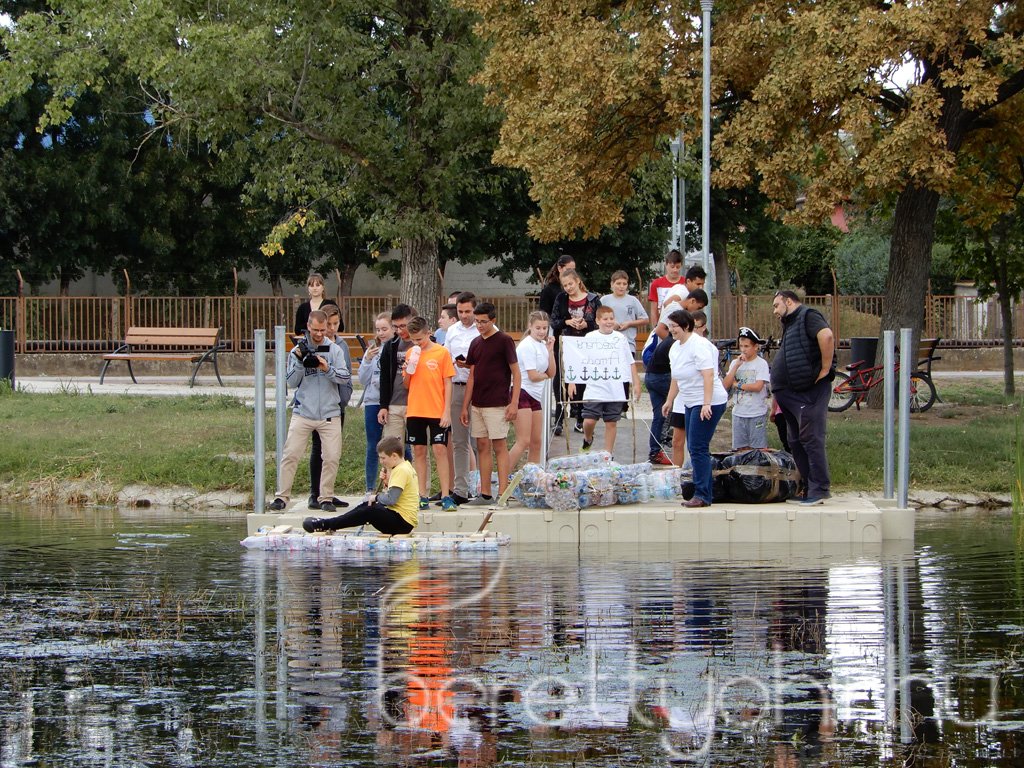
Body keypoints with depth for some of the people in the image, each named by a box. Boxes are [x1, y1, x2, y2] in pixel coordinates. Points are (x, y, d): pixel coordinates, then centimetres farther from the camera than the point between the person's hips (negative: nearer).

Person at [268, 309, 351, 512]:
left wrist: (328, 369, -20)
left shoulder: (334, 350, 4)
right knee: (290, 455, -6)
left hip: (329, 414, 0)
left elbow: (345, 378, -4)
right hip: (303, 412, 0)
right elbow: (291, 382, 0)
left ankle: (326, 497, 9)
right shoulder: (298, 350, 4)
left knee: (332, 457, -2)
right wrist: (300, 361, -14)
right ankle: (281, 497, -2)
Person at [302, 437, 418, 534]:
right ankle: (328, 523, 14)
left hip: (402, 523, -10)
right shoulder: (405, 467, 15)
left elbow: (391, 499, -25)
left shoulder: (401, 471, -18)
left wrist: (377, 497, -7)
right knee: (366, 506, 17)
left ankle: (326, 525, -8)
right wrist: (387, 481, 2)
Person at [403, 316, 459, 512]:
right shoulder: (411, 354, 9)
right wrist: (409, 368, -6)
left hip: (437, 412, -4)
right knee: (419, 452, 5)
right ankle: (422, 497, 9)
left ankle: (446, 496, -6)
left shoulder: (441, 352, -3)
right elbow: (406, 384, 14)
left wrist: (447, 411, -8)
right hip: (415, 412, 4)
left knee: (440, 450, -7)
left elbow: (448, 383, -2)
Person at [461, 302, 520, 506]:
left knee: (499, 446, -6)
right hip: (478, 404, 6)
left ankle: (502, 494, -5)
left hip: (497, 404, -6)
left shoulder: (504, 341, -6)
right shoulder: (476, 343, 12)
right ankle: (485, 494, 9)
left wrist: (514, 403, -14)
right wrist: (465, 406, 13)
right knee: (482, 446, 6)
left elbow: (516, 373, -7)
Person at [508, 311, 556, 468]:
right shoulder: (527, 346, -13)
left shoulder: (543, 345, 13)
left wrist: (550, 350, 1)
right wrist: (545, 375, 4)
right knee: (523, 442, -15)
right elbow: (533, 376, -17)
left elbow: (551, 373, 10)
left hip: (536, 396, 9)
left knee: (536, 442, 10)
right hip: (522, 394, -9)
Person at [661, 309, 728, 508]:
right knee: (696, 449, 10)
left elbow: (708, 375, -23)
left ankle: (702, 495, -11)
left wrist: (706, 404, -28)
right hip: (690, 403, 10)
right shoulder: (676, 348, 13)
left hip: (709, 402, -10)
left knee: (698, 449, -13)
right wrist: (670, 400, 26)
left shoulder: (699, 345, -16)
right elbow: (676, 379, 24)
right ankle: (706, 494, 14)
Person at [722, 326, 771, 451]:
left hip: (757, 414, -5)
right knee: (740, 449, 7)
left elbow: (758, 386, -17)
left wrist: (737, 385, -7)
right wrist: (737, 366, -8)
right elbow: (725, 385, -2)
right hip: (738, 413, 5)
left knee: (759, 449, -3)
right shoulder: (735, 363, 8)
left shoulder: (761, 363, -6)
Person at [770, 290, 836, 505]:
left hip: (810, 391, -11)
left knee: (811, 439, -11)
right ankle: (808, 489, 16)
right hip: (791, 395, 11)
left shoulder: (808, 316, -6)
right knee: (796, 442, 12)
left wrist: (825, 370, -22)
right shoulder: (791, 325, 25)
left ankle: (820, 489, -11)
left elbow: (826, 336, -26)